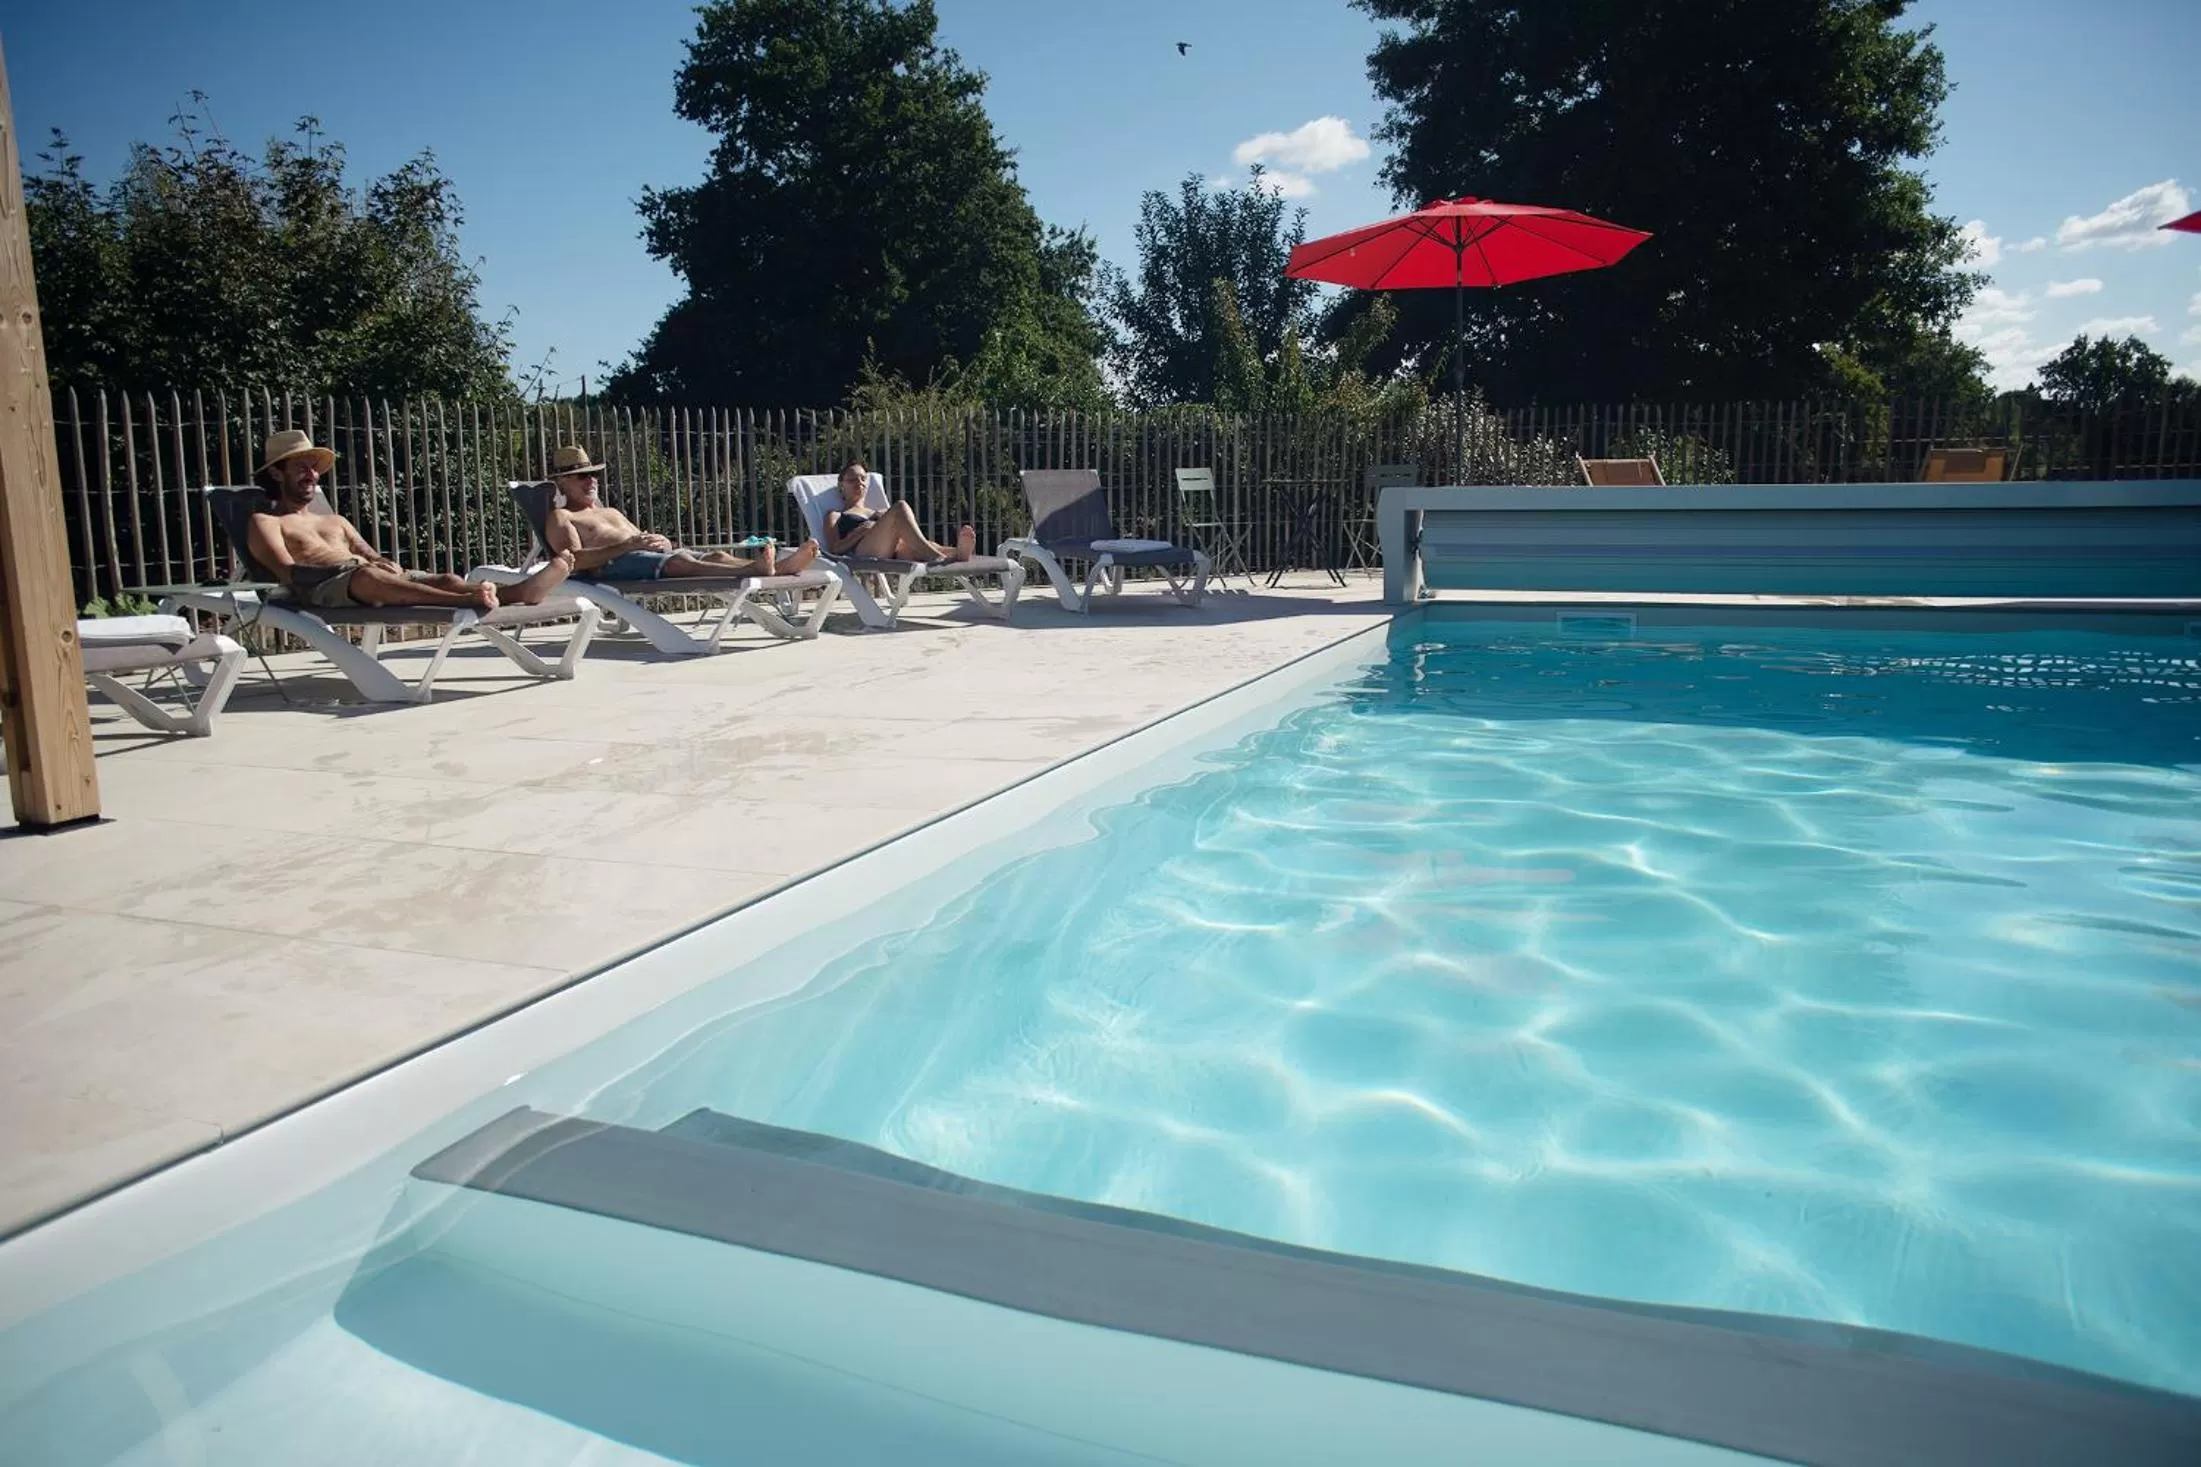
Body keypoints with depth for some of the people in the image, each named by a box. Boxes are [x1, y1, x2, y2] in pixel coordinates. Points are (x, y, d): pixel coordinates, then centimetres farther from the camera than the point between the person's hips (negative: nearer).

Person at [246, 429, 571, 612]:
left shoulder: (336, 521, 37)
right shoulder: (264, 522, 18)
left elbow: (374, 558, 24)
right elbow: (289, 573, -1)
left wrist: (385, 564, -3)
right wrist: (364, 565, -15)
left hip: (367, 574, 6)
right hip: (325, 585, -6)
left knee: (445, 579, -24)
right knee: (366, 576, -41)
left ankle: (518, 593, -53)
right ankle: (468, 601, -65)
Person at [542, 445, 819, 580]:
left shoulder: (611, 512, 38)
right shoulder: (560, 517, 13)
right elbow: (576, 560, -7)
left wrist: (657, 541, 3)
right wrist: (628, 545, -19)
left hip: (652, 555, 8)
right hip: (613, 566, -8)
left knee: (717, 555, -19)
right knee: (679, 562, -37)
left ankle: (782, 566, -44)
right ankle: (753, 569, -62)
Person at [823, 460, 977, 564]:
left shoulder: (881, 513, 41)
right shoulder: (835, 516, 29)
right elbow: (833, 549, 8)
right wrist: (862, 530, -6)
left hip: (892, 554, 4)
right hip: (861, 554, -4)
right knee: (900, 507, -28)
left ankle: (958, 552, -67)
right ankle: (934, 556, -54)